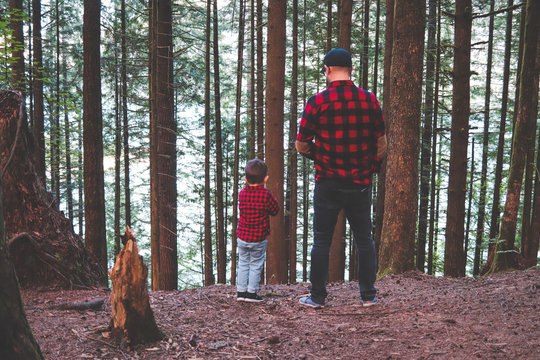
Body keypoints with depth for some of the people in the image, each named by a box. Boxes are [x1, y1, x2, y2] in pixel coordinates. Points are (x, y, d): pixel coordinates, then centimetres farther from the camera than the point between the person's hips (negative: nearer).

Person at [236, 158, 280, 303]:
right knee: (256, 265, 8)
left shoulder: (242, 193, -3)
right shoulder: (266, 195, -15)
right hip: (259, 239, -4)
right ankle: (251, 292, 10)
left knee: (243, 264, 15)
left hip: (242, 237, 4)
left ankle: (241, 291, 16)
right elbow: (275, 210, -1)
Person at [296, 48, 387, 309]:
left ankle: (317, 297, 14)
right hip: (360, 183, 3)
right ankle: (368, 295, 19)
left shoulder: (317, 102, -10)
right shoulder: (369, 100, -2)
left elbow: (301, 145, -5)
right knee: (364, 239, 14)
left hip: (328, 182, -2)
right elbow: (381, 143, 4)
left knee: (321, 241, 8)